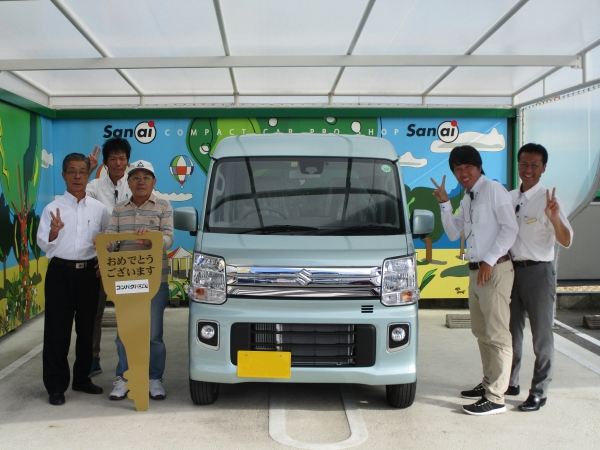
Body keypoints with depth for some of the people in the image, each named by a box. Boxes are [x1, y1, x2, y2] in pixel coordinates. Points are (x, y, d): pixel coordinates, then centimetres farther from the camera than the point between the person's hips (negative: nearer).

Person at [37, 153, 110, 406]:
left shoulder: (98, 209, 7)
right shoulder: (53, 208, 0)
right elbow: (43, 244, -4)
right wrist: (54, 231, -24)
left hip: (89, 272, 3)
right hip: (61, 272, -2)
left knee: (86, 328, 11)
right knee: (57, 330, 0)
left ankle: (82, 378, 26)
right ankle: (56, 386, 9)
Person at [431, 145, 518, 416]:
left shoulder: (493, 190, -9)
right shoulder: (466, 199, 16)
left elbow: (510, 228, -15)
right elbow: (453, 233, 14)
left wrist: (489, 261, -18)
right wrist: (444, 204, 3)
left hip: (495, 270, -9)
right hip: (476, 271, 9)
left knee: (497, 335, -6)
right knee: (481, 332, 16)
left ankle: (495, 398, -4)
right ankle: (488, 383, 29)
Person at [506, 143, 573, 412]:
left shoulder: (546, 200, -10)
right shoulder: (509, 198, 7)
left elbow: (566, 242, -18)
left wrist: (554, 218, -34)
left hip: (538, 271, -6)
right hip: (512, 268, 6)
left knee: (541, 334, 2)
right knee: (511, 329, 15)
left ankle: (539, 391, 11)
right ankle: (510, 382, 30)